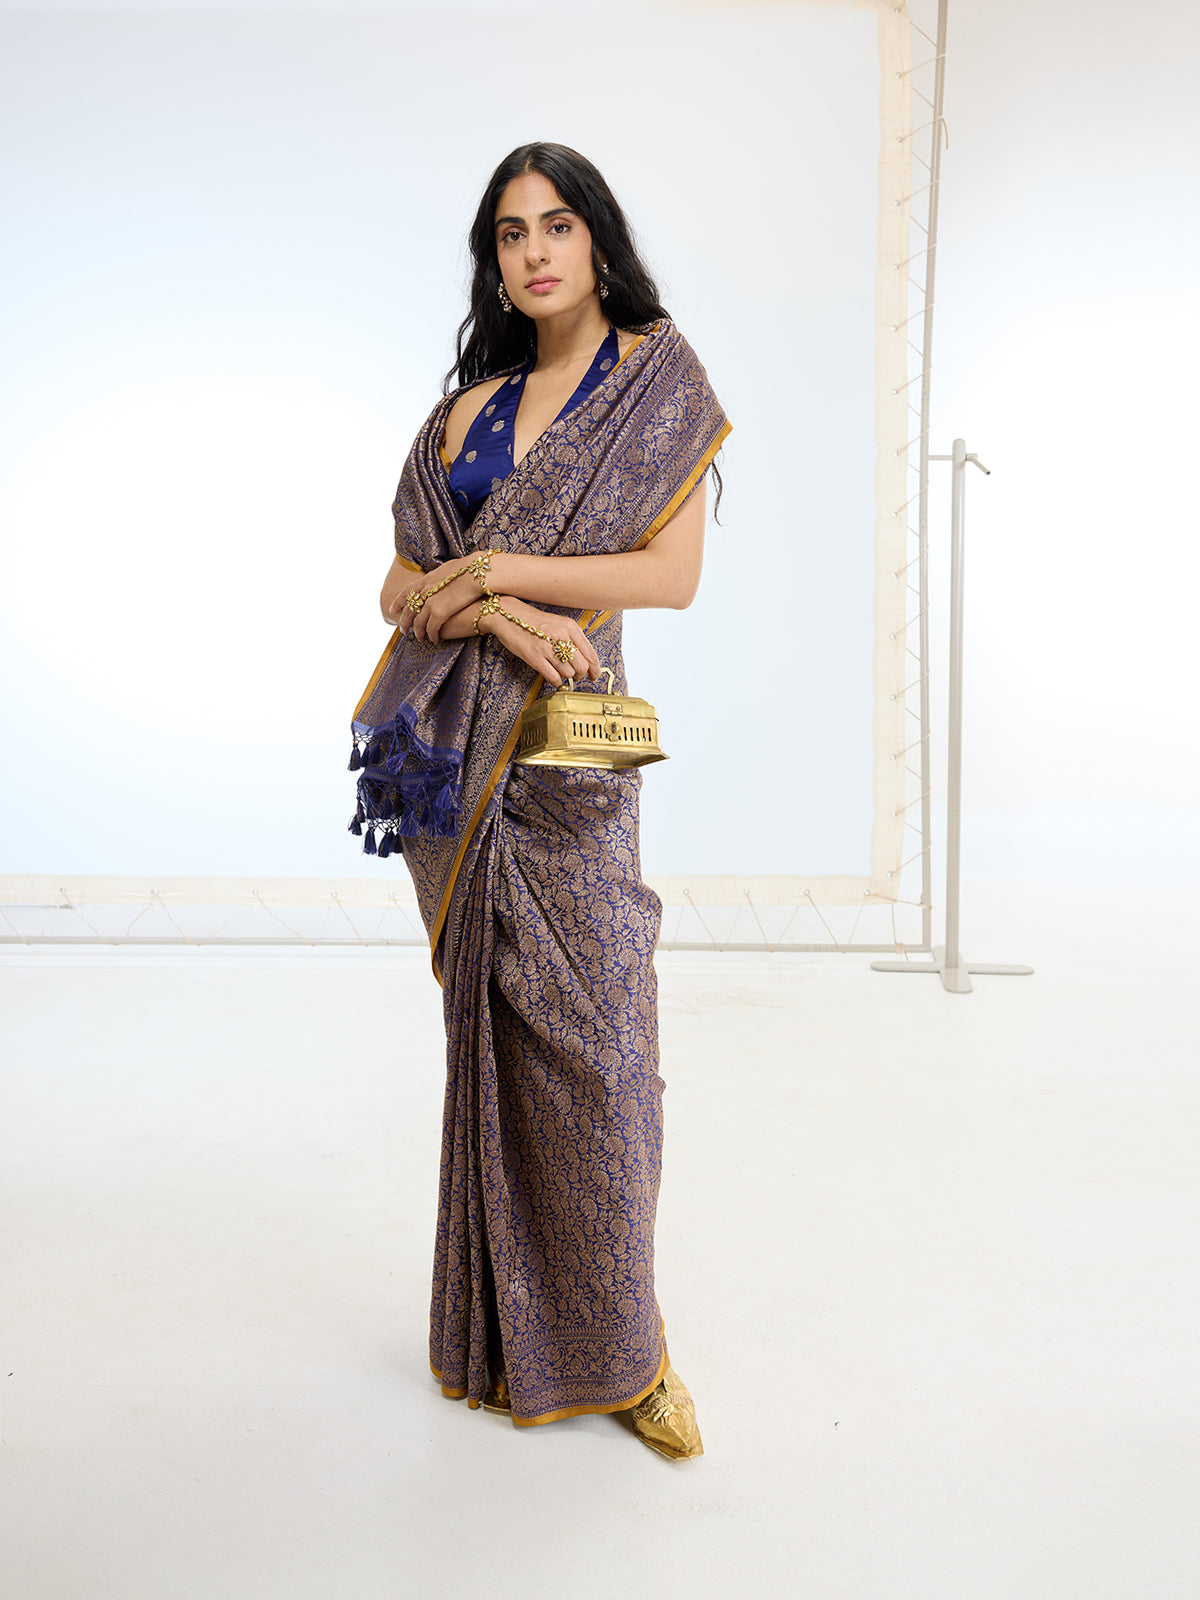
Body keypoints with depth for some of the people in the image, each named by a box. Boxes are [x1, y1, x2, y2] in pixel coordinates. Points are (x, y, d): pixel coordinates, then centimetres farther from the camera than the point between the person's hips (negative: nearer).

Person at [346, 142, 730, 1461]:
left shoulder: (658, 377, 6)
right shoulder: (470, 405, 15)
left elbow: (673, 572, -6)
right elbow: (401, 583, 9)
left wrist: (494, 568, -8)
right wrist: (494, 613, -12)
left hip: (567, 750, -3)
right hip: (453, 743, 3)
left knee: (588, 1034, -2)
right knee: (491, 1026, 7)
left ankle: (618, 1340, 16)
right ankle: (509, 1326, 22)